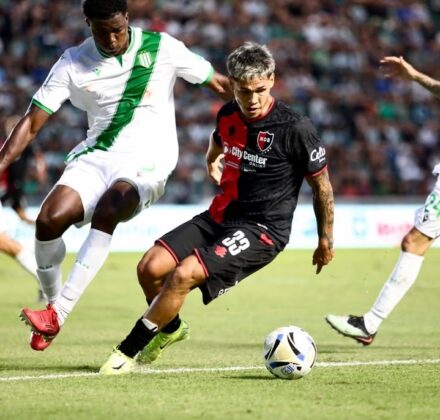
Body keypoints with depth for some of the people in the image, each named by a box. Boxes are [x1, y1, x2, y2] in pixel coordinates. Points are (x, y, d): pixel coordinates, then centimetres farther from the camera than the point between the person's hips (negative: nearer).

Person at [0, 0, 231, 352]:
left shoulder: (162, 49, -1)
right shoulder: (74, 63, 3)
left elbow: (220, 84, 9)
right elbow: (32, 124, 3)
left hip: (147, 161, -3)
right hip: (95, 157, 3)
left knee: (107, 210, -33)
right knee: (49, 220, -22)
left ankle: (58, 314, -31)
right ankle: (52, 303, 3)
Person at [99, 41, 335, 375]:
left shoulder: (295, 128, -16)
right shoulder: (228, 116, 2)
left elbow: (322, 185, -3)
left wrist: (326, 241, 3)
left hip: (263, 231, -6)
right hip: (219, 217, 6)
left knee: (184, 274, -25)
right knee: (150, 268, -8)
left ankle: (129, 352, -10)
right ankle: (171, 328, 23)